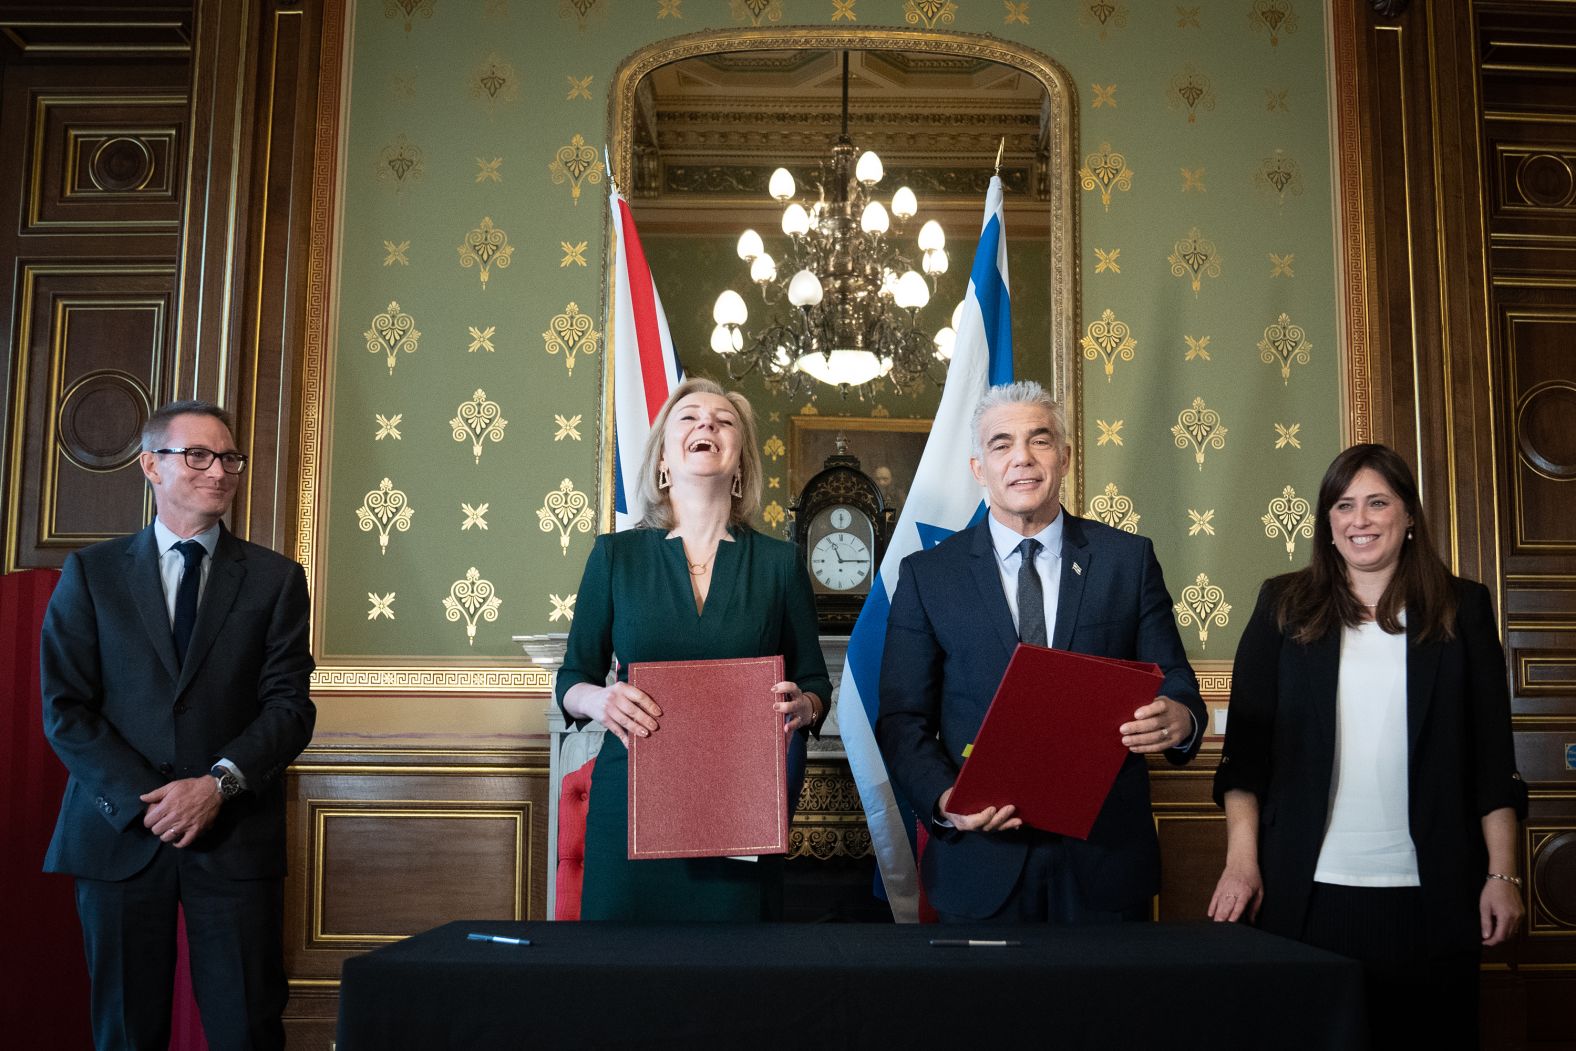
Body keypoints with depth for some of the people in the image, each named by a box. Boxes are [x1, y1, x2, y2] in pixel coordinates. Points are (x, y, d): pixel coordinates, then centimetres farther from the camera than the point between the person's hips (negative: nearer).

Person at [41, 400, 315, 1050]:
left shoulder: (275, 579, 7)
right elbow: (65, 709, 0)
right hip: (119, 829, 1)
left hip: (234, 835, 0)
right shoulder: (91, 573, 7)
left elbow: (290, 705, 0)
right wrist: (141, 800, -11)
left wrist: (220, 782, -15)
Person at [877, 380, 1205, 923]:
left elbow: (1174, 683, 5)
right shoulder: (926, 575, 2)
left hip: (1105, 858, 1)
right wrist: (944, 799, -17)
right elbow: (902, 719, 1)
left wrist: (1179, 719, -19)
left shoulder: (1129, 559, 4)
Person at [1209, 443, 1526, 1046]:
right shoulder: (1285, 606, 6)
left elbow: (1493, 755, 6)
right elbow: (1245, 744, 2)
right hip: (1306, 891, 0)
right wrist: (1241, 859, -5)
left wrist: (1502, 873, 0)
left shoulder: (1461, 608, 7)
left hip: (1428, 892, 1)